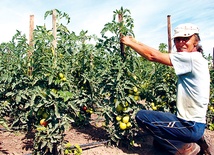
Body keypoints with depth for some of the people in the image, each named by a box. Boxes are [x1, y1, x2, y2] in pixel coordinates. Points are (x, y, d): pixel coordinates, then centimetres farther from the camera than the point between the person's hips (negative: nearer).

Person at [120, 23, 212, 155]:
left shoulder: (193, 58, -20)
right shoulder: (192, 61, 9)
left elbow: (153, 55, -18)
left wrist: (130, 43, -7)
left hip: (191, 125, -10)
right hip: (193, 123, 10)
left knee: (142, 116, -9)